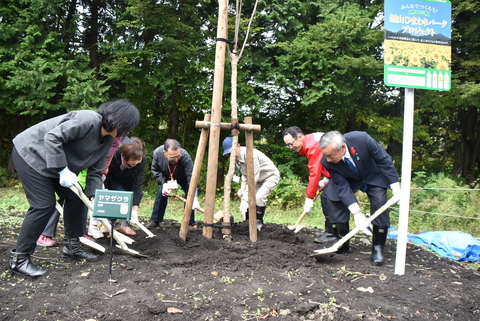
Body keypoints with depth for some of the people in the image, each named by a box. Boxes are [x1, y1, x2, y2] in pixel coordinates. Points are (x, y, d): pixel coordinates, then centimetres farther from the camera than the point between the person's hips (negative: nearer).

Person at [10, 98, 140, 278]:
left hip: (54, 162, 9)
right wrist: (63, 170, -30)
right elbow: (52, 137, -31)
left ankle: (71, 247, 20)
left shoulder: (108, 140, 1)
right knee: (44, 205, -13)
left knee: (75, 198, 7)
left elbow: (95, 171, 3)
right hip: (30, 153, -9)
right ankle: (18, 259, -3)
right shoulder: (88, 120, -27)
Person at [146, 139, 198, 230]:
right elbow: (155, 170, -14)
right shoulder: (157, 153, -34)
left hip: (183, 178, -2)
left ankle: (190, 223, -6)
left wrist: (194, 196, -55)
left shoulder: (185, 157, -44)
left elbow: (191, 177, -46)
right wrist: (163, 183, -25)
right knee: (161, 194, -5)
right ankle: (155, 221, 10)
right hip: (166, 178, 2)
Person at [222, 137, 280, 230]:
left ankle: (258, 223, -11)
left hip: (271, 176, -8)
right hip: (259, 180, 8)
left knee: (259, 196, -27)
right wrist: (242, 190, -7)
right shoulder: (236, 158, -5)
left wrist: (245, 199, -34)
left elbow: (253, 178, -34)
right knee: (249, 198, -5)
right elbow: (245, 176, 6)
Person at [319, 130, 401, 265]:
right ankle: (342, 243, 1)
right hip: (348, 181, 1)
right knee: (330, 196, -16)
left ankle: (378, 248, -5)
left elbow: (384, 160, -22)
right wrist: (356, 212, -32)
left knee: (379, 202, -21)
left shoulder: (362, 139, -36)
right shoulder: (327, 161, -31)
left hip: (373, 177, -1)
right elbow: (342, 187, -26)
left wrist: (396, 187, -20)